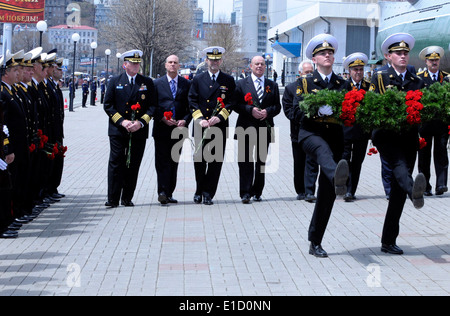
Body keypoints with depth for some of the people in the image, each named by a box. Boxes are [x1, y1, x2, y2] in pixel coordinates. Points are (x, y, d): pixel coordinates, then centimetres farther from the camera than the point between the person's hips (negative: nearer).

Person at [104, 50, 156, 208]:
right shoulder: (115, 82, 6)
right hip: (118, 130, -1)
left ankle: (127, 198, 13)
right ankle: (113, 199, -1)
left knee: (133, 165, 4)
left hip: (139, 131, 1)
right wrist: (122, 121, -10)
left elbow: (152, 106, 5)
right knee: (116, 163, -4)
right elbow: (108, 105, 2)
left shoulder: (147, 82, 8)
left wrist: (141, 122, -10)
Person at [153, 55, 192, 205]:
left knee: (174, 162, 7)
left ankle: (169, 194, 13)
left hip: (178, 129, 2)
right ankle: (162, 192, -13)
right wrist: (163, 118, -12)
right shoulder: (157, 83, 5)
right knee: (162, 162, -8)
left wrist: (185, 120, -9)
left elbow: (191, 106, 8)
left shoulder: (187, 84, 9)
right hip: (162, 129, -2)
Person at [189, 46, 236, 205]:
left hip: (219, 126, -1)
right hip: (201, 127, 1)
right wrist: (200, 119, -9)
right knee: (199, 160, 2)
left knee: (215, 161, 0)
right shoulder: (198, 79, 10)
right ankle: (199, 191, 19)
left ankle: (208, 193, 8)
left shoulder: (228, 81, 8)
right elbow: (192, 101, 5)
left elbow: (231, 102, 1)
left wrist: (219, 117, -14)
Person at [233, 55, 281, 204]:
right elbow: (235, 104, -1)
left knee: (261, 162, 7)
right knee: (245, 161, -8)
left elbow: (277, 107, 10)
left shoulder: (272, 85, 13)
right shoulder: (241, 84, 6)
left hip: (264, 129, 3)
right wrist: (251, 110, -15)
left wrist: (267, 111, -11)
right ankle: (245, 193, -9)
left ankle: (257, 192, 17)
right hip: (246, 129, -2)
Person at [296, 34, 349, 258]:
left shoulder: (341, 84, 15)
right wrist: (317, 109, -21)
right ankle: (338, 179, -76)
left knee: (327, 193, 0)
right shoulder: (306, 83, 7)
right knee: (324, 150, -42)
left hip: (335, 136, 3)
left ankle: (315, 243, 10)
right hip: (311, 133, -3)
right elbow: (298, 111, -4)